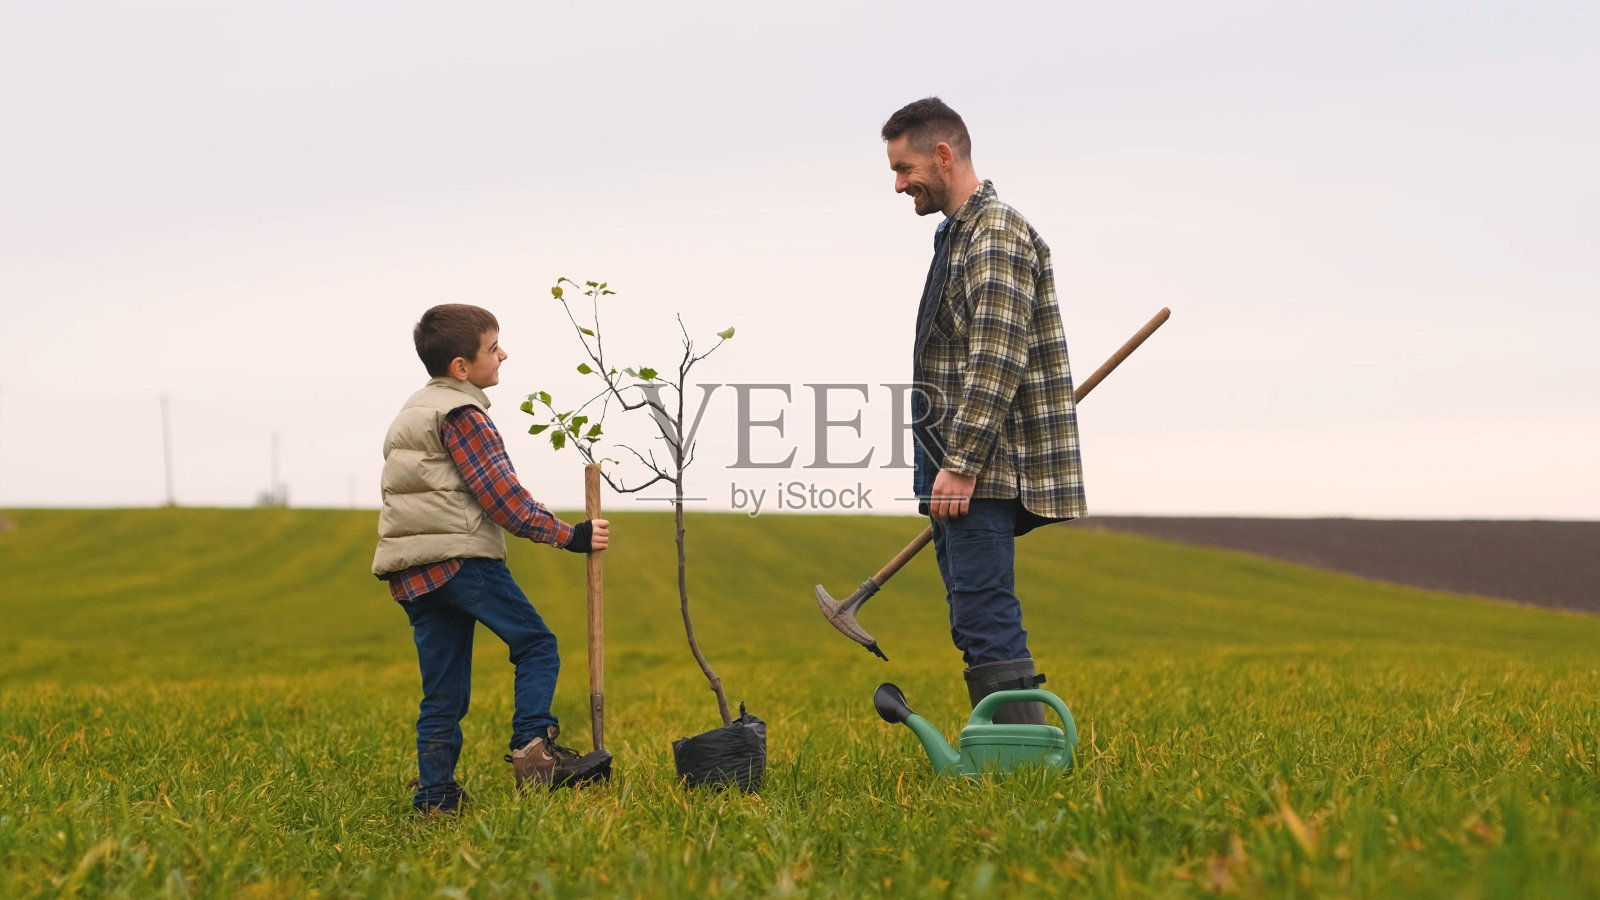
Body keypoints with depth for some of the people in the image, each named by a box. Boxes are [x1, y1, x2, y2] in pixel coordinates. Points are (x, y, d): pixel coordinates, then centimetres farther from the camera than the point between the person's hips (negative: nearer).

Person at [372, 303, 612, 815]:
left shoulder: (413, 413, 25)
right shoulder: (461, 414, -5)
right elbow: (502, 498, -10)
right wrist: (569, 536, -6)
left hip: (410, 573, 9)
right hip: (460, 556, -9)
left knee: (443, 690, 9)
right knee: (536, 644, -5)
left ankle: (436, 794, 5)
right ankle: (532, 746, -21)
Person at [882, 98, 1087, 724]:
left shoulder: (997, 234, -12)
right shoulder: (958, 234, 21)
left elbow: (998, 361, -21)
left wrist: (961, 465, -23)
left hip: (981, 470, -10)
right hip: (955, 466, 10)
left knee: (984, 619, -13)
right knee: (976, 624, 10)